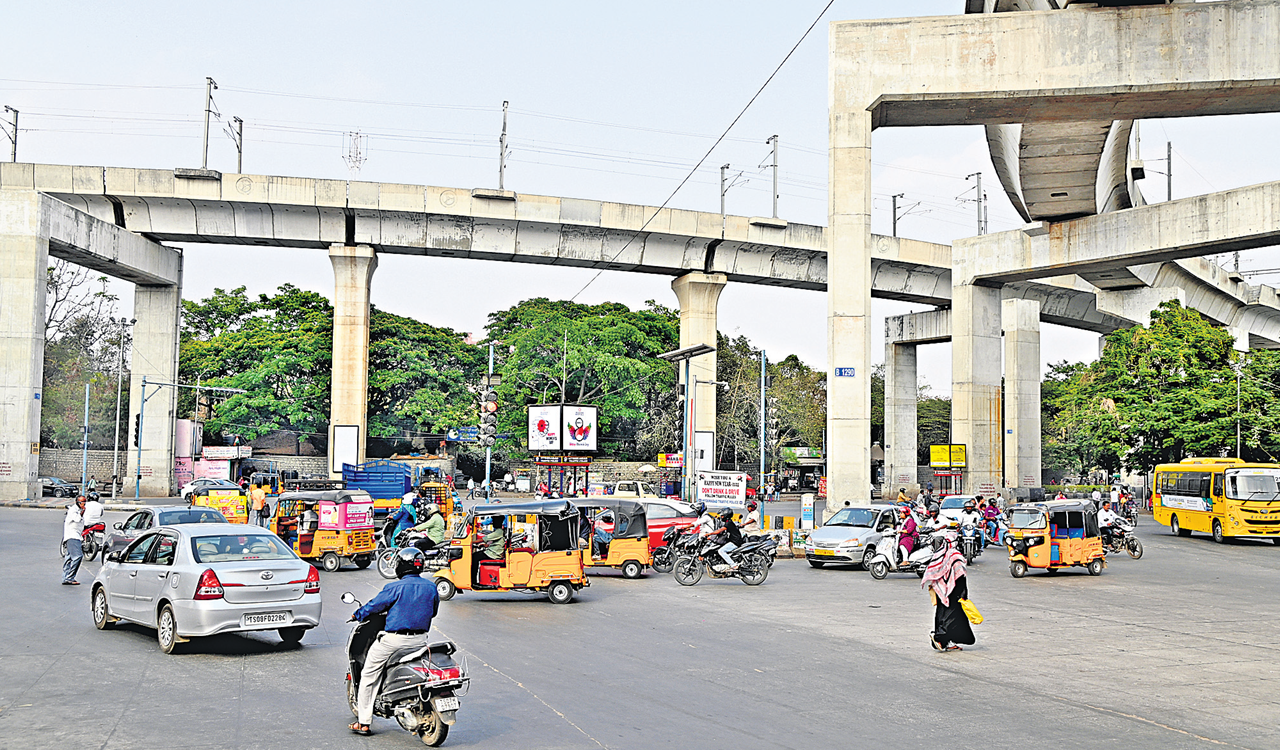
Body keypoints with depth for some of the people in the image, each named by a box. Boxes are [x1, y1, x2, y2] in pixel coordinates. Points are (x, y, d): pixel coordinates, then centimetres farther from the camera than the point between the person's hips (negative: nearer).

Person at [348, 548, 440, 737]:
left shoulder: (395, 588, -12)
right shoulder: (431, 587, 3)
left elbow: (375, 606, -4)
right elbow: (433, 611, 17)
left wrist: (357, 615, 16)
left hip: (393, 639, -5)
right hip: (420, 639, 5)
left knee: (369, 676, 11)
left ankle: (363, 723, 12)